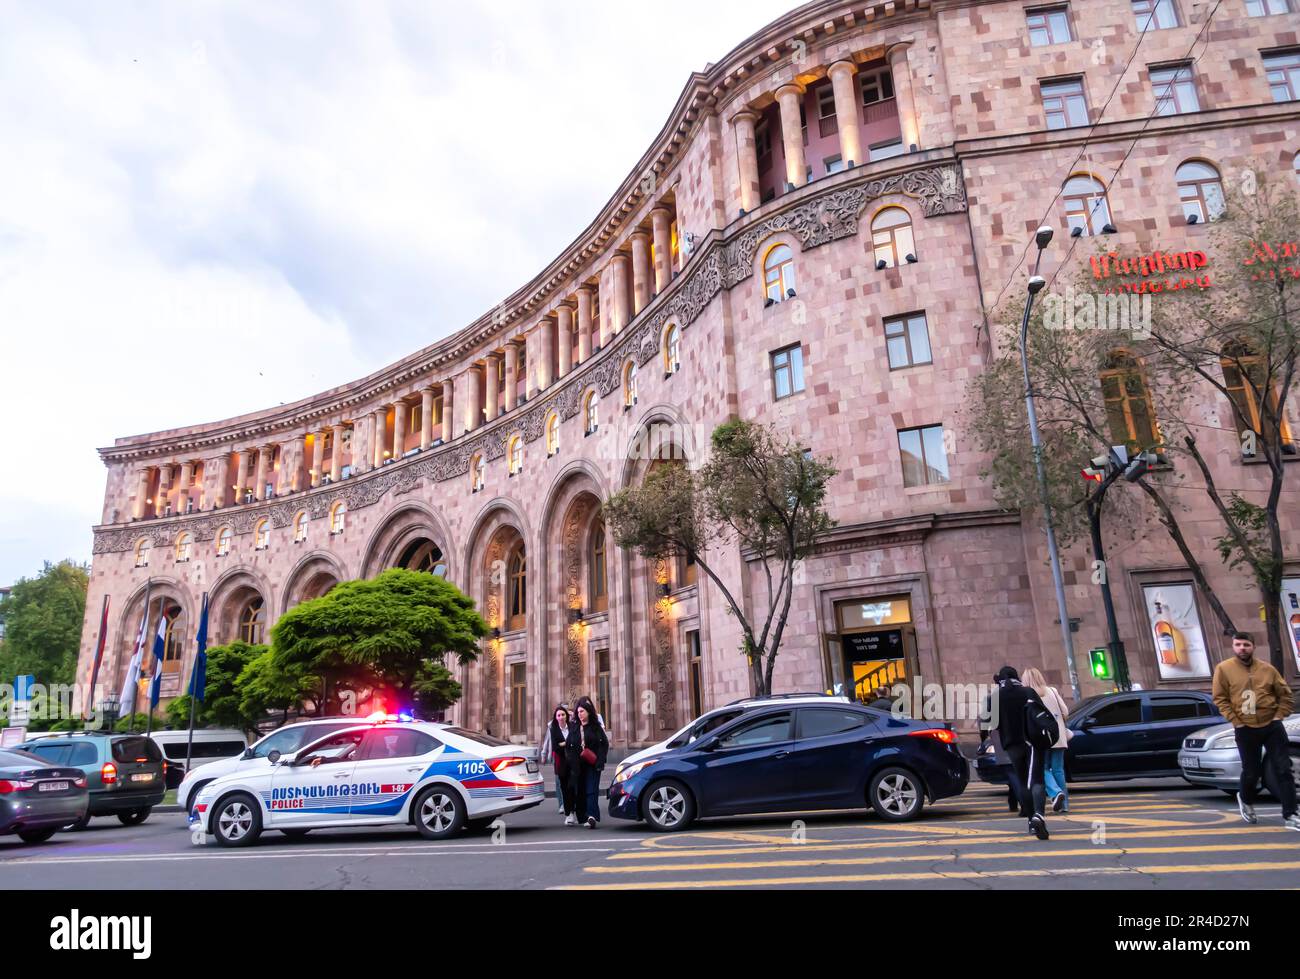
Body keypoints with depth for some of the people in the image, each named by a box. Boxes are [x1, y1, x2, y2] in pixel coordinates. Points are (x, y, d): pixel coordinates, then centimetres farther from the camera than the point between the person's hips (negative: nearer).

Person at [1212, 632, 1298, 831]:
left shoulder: (1267, 669, 3)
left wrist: (1278, 717, 0)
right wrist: (1235, 721, -9)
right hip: (1246, 730, -1)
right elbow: (1220, 699, -3)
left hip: (1272, 726, 2)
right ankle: (1246, 800, 37)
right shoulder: (1224, 669, -3)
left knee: (1283, 770, -1)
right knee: (1251, 771, 8)